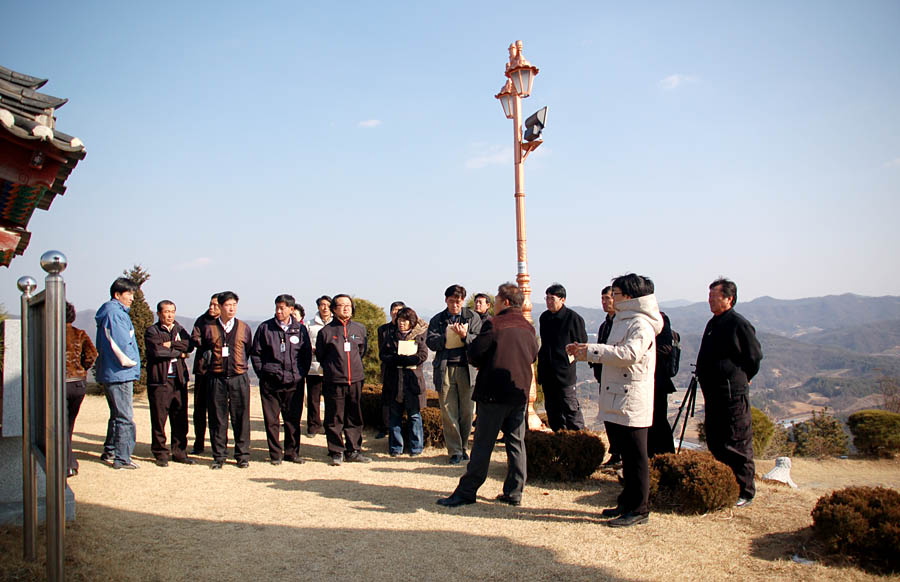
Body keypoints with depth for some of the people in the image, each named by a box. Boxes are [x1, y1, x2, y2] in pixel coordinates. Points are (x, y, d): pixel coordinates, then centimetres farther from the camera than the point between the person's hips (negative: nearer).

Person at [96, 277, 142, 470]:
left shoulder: (113, 312, 17)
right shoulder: (114, 313, -15)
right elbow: (121, 342, -22)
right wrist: (129, 361, -6)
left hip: (110, 374, 11)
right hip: (120, 374, -11)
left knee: (117, 415, 19)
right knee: (125, 418, -6)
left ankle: (110, 453, 28)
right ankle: (122, 459, -1)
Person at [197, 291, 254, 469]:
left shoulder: (244, 328, 7)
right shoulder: (209, 329, 4)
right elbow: (203, 350, 16)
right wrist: (211, 365, 13)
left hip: (239, 378, 0)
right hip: (217, 379, 0)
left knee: (241, 418, 2)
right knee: (217, 418, 3)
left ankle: (242, 455, 11)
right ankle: (219, 456, 13)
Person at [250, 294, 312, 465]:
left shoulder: (300, 329, 5)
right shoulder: (265, 328, 3)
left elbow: (307, 354, 12)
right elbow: (255, 353, 7)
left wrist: (301, 374, 3)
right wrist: (263, 373, 0)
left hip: (294, 382, 1)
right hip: (270, 382, -1)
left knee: (293, 419, 6)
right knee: (271, 420, 2)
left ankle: (292, 452, 18)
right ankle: (275, 454, 13)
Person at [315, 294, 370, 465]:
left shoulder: (360, 328, 9)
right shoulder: (326, 331, -1)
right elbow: (320, 355, 9)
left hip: (356, 380, 3)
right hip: (334, 381, -3)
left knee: (355, 418, 8)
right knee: (334, 419, 1)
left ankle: (353, 451, 18)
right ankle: (336, 452, 11)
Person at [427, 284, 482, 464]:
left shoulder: (472, 317, 10)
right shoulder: (438, 319, 12)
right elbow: (430, 342, 1)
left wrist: (465, 336, -17)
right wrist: (446, 336, -15)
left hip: (467, 368, 0)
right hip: (445, 369, 0)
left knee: (467, 411, 5)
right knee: (448, 412, -1)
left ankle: (463, 447, 21)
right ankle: (455, 451, 6)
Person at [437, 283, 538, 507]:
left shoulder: (494, 324, -11)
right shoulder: (529, 328, 9)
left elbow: (475, 352, -12)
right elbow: (533, 355, 18)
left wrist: (481, 364, 8)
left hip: (494, 392, -6)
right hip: (520, 391, 6)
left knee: (483, 444, -1)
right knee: (516, 443, 11)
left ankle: (466, 492, 5)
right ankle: (514, 492, 16)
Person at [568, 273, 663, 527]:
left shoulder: (641, 324, -15)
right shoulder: (623, 320, 17)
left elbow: (629, 354, -30)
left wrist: (591, 351, -25)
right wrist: (586, 351, 10)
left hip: (631, 403, -10)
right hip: (616, 402, 10)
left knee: (635, 457, -1)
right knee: (626, 456, 17)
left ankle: (639, 509, 9)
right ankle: (628, 503, 28)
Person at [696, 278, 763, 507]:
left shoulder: (739, 324, -12)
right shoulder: (713, 323, 14)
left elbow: (755, 356, -7)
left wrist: (741, 379, 1)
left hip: (733, 394, -9)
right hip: (713, 393, 9)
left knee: (737, 445, -2)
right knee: (715, 443, 15)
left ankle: (745, 492, 8)